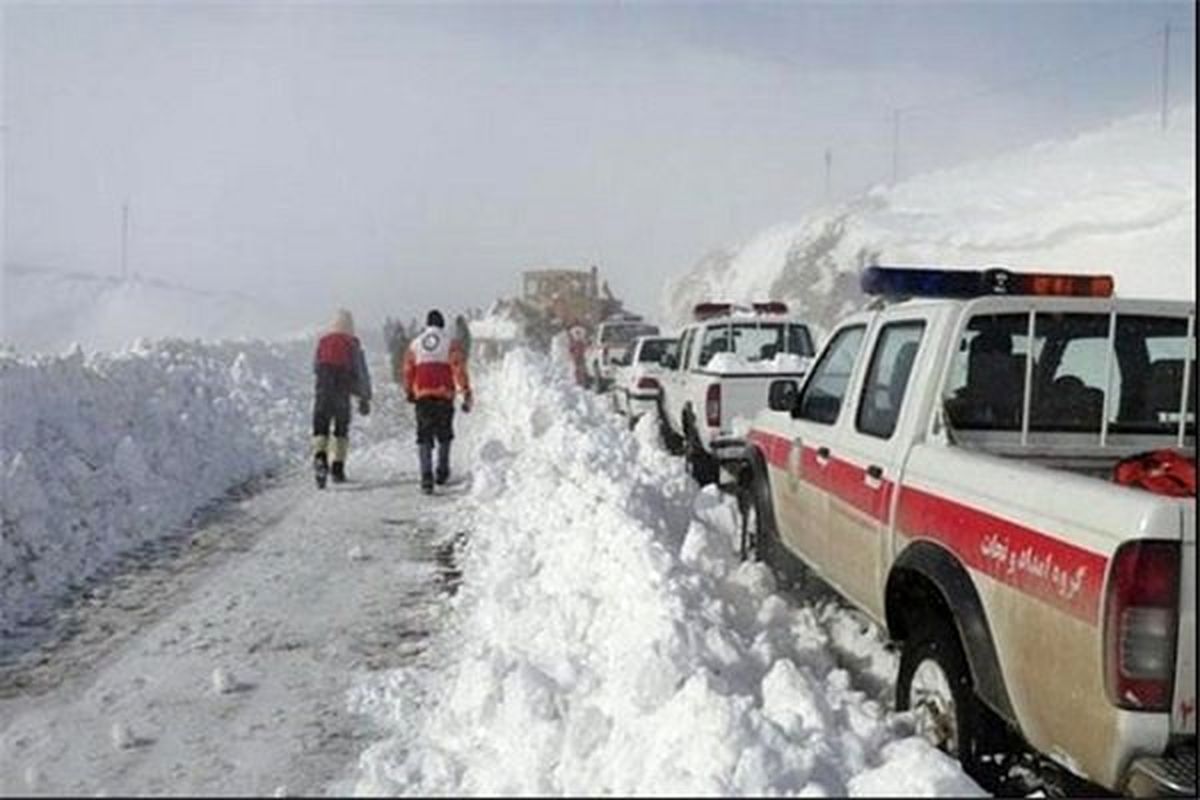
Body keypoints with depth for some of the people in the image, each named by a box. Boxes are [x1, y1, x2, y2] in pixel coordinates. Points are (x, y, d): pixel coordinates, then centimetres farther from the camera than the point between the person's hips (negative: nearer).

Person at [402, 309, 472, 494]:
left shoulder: (414, 344, 10)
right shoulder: (451, 342, 2)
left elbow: (408, 372, 13)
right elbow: (459, 369, -5)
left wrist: (409, 393, 25)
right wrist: (466, 393, -4)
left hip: (422, 396, 1)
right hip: (444, 395, -1)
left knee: (424, 437, 2)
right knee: (444, 435, 17)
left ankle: (426, 476, -10)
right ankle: (442, 472, 21)